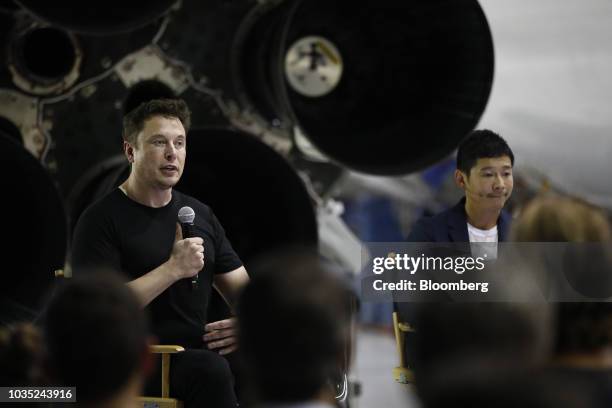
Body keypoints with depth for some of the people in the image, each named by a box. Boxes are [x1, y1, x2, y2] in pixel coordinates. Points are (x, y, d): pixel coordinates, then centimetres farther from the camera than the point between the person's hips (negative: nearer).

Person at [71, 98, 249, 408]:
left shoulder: (201, 215, 17)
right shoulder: (101, 219, -3)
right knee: (212, 371, -36)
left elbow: (243, 291, 16)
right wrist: (173, 269, -17)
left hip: (201, 349, 6)